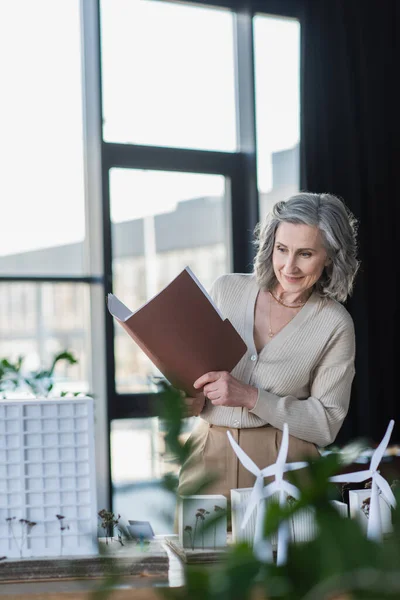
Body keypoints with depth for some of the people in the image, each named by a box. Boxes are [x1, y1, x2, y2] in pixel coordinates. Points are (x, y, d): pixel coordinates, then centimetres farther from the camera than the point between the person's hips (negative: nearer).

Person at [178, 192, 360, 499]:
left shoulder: (335, 324, -4)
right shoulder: (227, 289, 4)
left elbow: (327, 423, -7)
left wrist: (250, 397, -17)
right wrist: (192, 399, -8)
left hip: (280, 465, -2)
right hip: (208, 457, 2)